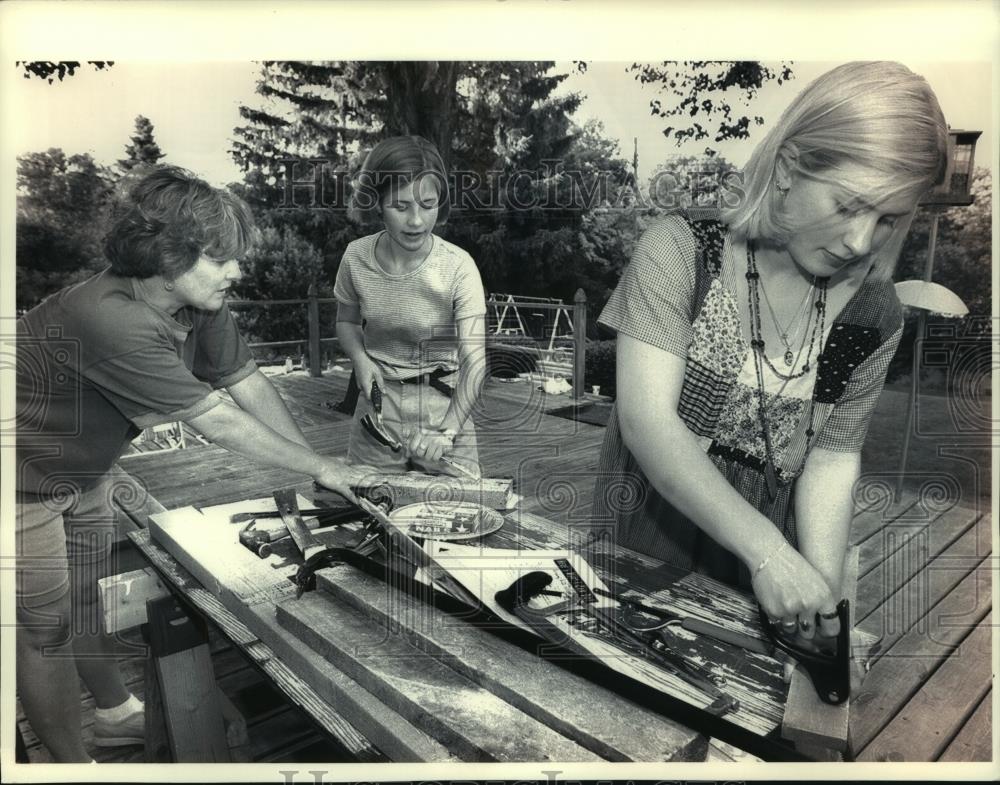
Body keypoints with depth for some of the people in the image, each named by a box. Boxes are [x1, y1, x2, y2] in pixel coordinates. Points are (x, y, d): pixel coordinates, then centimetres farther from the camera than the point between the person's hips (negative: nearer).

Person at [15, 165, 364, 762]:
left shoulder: (202, 307, -14)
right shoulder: (113, 320, -39)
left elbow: (251, 387, -9)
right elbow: (220, 423, -34)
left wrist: (319, 465, -14)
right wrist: (321, 469, -24)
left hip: (86, 470, 8)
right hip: (26, 481, -8)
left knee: (91, 597, 22)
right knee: (48, 625, 6)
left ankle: (117, 713, 42)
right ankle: (72, 761, 26)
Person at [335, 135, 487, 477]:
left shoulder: (458, 266, -19)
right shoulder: (357, 257, -9)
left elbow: (474, 359, -24)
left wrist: (448, 430, -37)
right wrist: (360, 357, -11)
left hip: (444, 406, -2)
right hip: (378, 405, 3)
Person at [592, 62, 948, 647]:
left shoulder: (874, 315, -3)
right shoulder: (682, 249, -13)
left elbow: (833, 458, 1)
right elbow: (645, 422, -21)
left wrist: (822, 586, -14)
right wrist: (768, 551, -27)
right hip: (636, 556, -2)